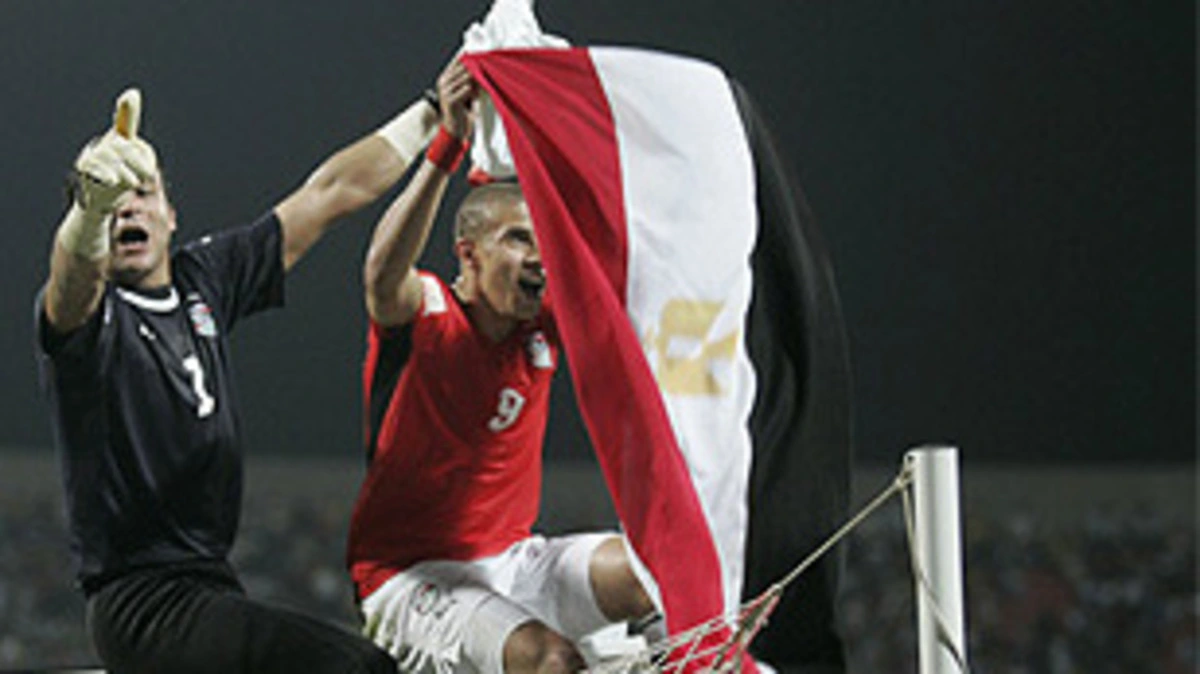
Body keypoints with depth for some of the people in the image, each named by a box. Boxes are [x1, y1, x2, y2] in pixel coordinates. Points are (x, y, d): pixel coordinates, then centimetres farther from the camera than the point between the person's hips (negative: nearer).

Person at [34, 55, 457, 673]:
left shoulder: (204, 281, 14)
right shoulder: (88, 313, -7)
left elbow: (331, 192, 21)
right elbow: (76, 271, -33)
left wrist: (434, 113, 26)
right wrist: (92, 204, -55)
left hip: (211, 584, 9)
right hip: (139, 599, -9)